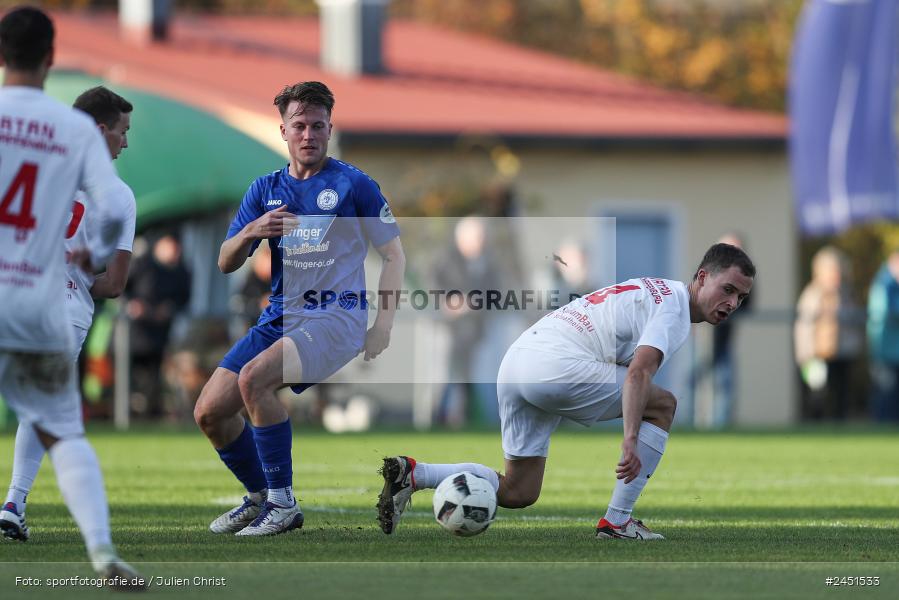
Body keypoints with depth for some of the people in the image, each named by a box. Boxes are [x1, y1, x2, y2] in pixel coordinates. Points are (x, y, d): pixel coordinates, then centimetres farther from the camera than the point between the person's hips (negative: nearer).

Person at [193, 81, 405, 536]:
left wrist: (383, 326, -7)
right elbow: (225, 264, 9)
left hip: (336, 317, -6)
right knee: (209, 412, -5)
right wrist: (251, 232, -14)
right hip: (279, 318, 6)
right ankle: (259, 497, 19)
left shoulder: (354, 185, -1)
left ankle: (283, 503, -21)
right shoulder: (266, 189, 12)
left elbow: (394, 254, 3)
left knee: (253, 378, -32)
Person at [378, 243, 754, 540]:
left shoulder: (652, 291, 26)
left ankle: (412, 474, 3)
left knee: (516, 493, 15)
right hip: (559, 366, -9)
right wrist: (630, 439, -24)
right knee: (663, 404, 2)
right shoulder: (676, 304, -4)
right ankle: (617, 521, 0)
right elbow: (638, 372, -18)